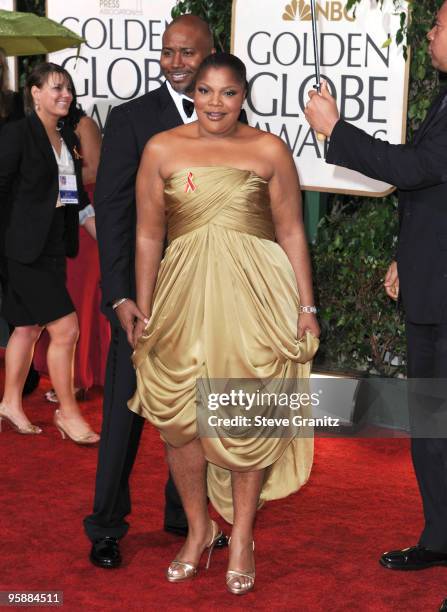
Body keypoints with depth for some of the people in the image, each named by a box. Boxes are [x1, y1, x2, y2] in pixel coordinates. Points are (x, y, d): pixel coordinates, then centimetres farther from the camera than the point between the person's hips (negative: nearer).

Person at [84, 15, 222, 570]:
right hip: (144, 294, -4)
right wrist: (120, 296, -16)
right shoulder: (131, 118, -5)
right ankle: (106, 527, 16)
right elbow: (111, 211, -9)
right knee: (125, 412, 3)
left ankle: (183, 514, 29)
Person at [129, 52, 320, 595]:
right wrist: (143, 314, 7)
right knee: (179, 417, 4)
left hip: (254, 296, -1)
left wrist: (306, 307, 1)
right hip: (184, 298, 1)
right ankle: (198, 530, 24)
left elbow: (291, 233, 4)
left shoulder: (269, 151, 2)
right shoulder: (162, 150, 4)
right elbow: (148, 235, 7)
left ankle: (242, 536, 21)